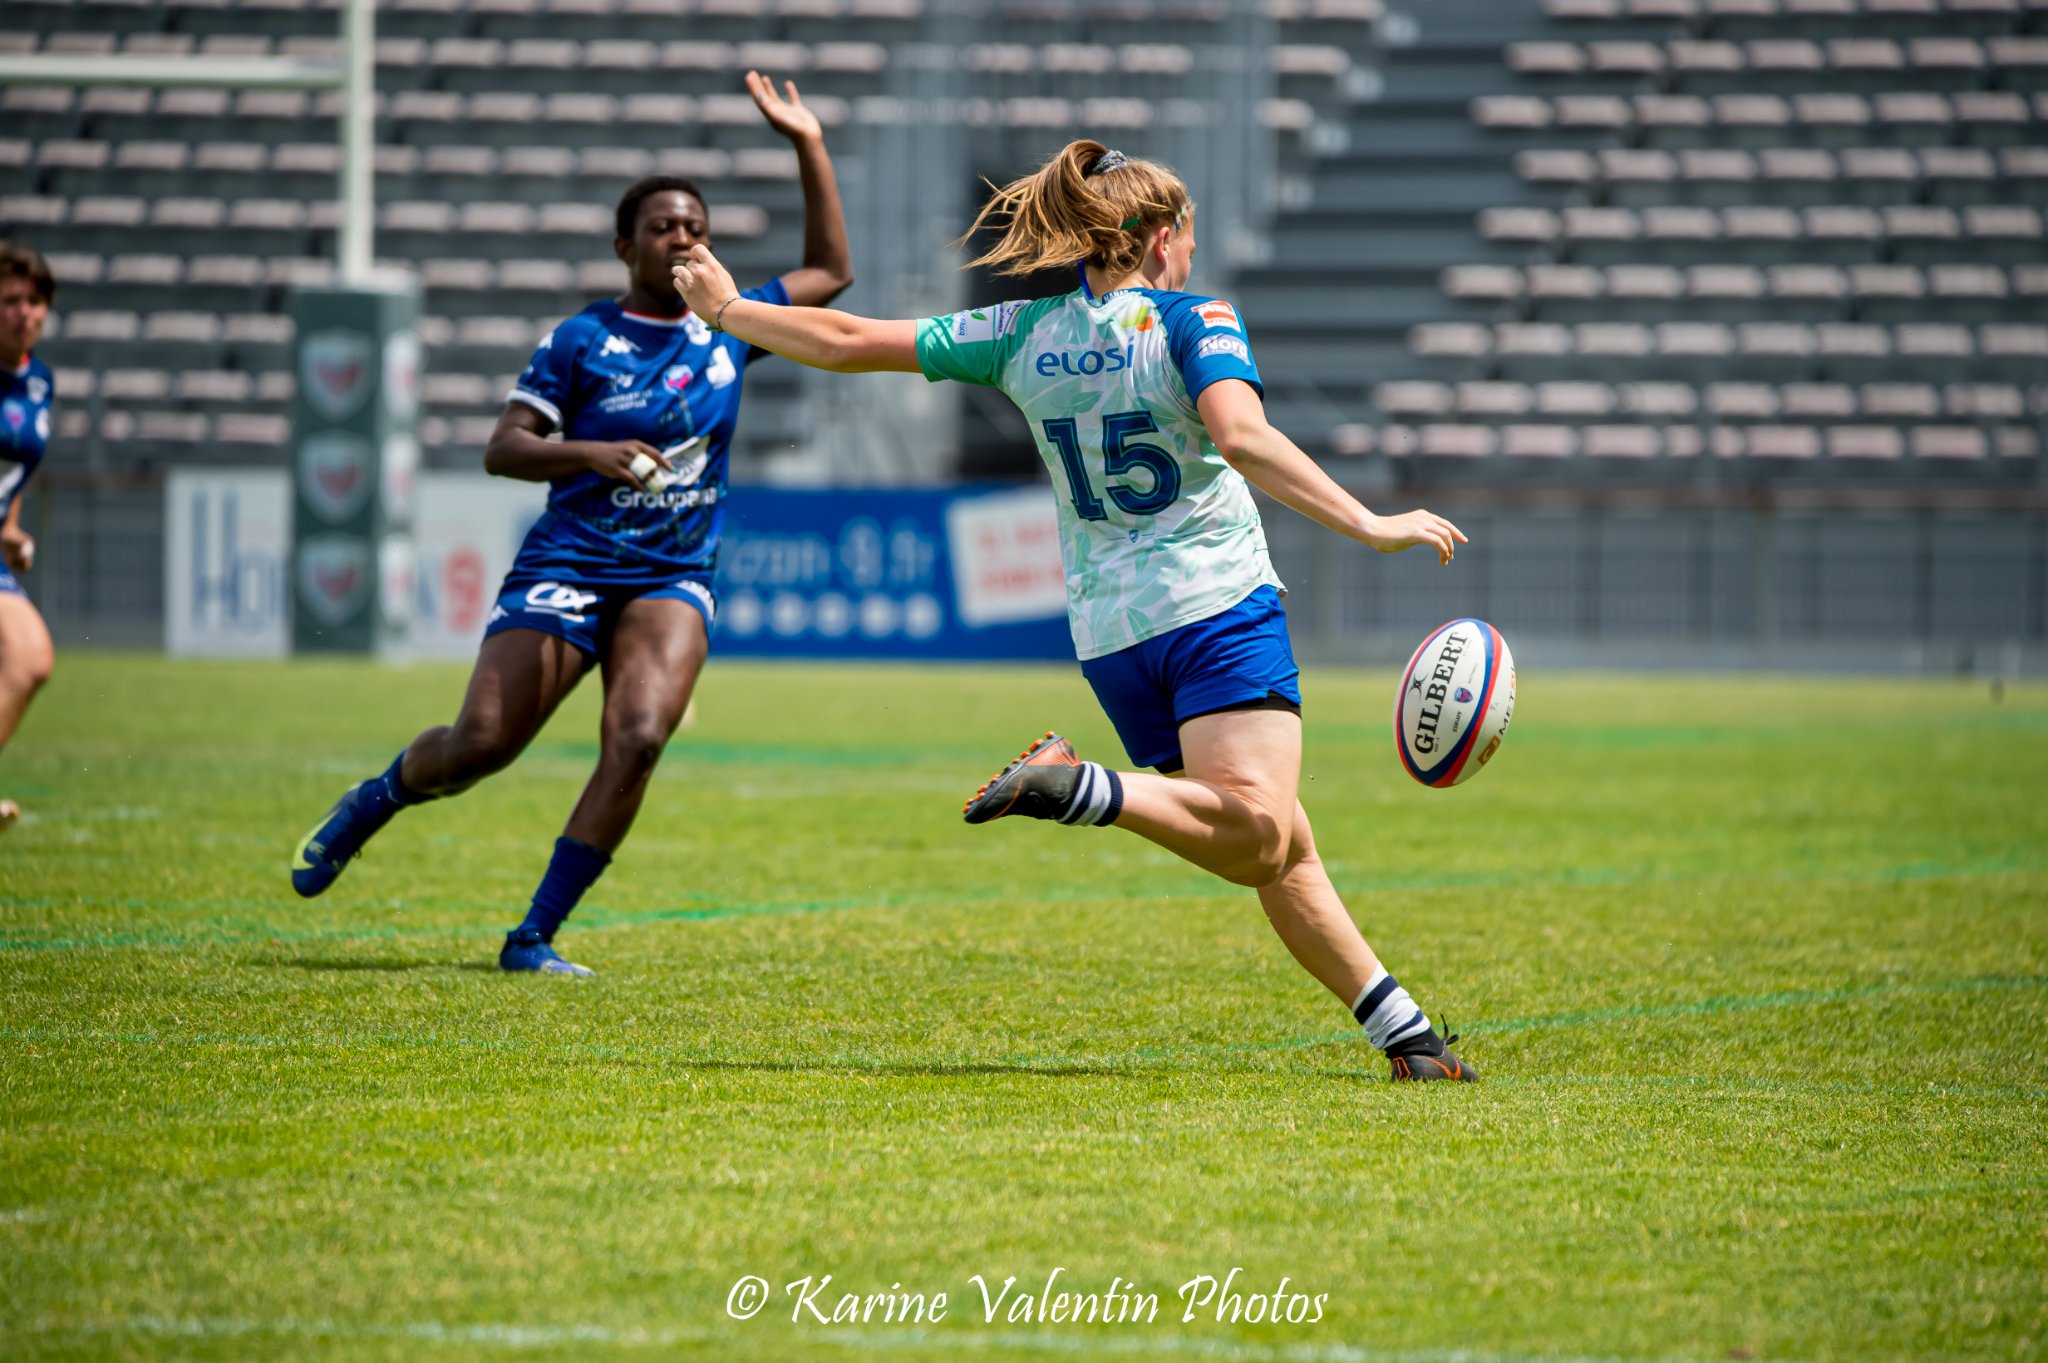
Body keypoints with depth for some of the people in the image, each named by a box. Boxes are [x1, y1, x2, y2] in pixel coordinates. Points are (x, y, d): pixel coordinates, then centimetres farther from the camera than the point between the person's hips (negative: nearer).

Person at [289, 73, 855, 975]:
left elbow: (830, 271, 20)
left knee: (638, 739, -23)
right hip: (567, 564, -3)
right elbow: (502, 449, -5)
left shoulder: (728, 330, 9)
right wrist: (591, 453, -22)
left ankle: (534, 937, -16)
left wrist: (808, 146, 12)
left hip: (673, 580, 3)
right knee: (481, 744, -10)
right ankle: (371, 802, 26)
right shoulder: (579, 342, -2)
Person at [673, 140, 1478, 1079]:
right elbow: (1242, 437, -24)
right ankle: (1075, 787, -36)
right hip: (1217, 605, -7)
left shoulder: (1025, 336, 9)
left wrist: (727, 310, 29)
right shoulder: (1192, 323, -4)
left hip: (1108, 633, 7)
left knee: (1280, 851, 9)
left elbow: (850, 342, 14)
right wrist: (1368, 526, -27)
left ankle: (1400, 1029, 5)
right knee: (1254, 825, -23)